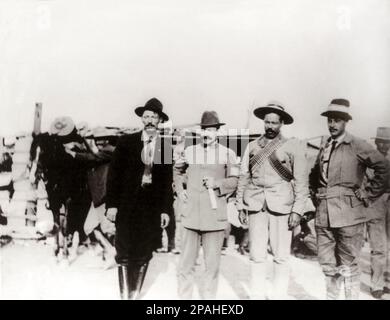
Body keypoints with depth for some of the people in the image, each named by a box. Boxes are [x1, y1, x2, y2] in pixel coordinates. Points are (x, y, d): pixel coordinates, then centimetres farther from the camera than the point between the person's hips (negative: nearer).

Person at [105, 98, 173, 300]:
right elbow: (114, 174, 1)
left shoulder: (167, 147, 3)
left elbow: (169, 180, 3)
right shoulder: (126, 142, 1)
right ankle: (125, 295, 14)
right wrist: (111, 204, -5)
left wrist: (166, 210, -1)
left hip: (153, 208, 1)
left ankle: (135, 295, 20)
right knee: (124, 253, 2)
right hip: (127, 207, 0)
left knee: (144, 256, 6)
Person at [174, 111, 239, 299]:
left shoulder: (227, 153, -1)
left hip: (215, 217, -1)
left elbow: (234, 181, 3)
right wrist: (179, 190, 10)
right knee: (186, 262, 7)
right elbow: (177, 171, 24)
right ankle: (183, 296, 20)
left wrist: (217, 183, -14)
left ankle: (209, 296, 25)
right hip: (191, 216, 2)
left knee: (212, 263, 9)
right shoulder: (189, 151, 6)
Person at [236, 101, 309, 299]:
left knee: (281, 257, 3)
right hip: (255, 206, 2)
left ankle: (279, 295, 18)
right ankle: (256, 294, 17)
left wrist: (297, 210, -6)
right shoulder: (252, 147, 10)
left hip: (281, 206, -2)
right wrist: (241, 206, 7)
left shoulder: (292, 147, 2)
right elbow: (244, 177, 12)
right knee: (256, 255, 5)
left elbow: (301, 181, 0)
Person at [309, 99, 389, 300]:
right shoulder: (324, 146, 13)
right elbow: (314, 175, 29)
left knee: (348, 266, 3)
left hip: (348, 214, -5)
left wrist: (369, 194, -7)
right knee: (327, 264, 12)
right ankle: (331, 296, 28)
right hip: (323, 214, 6)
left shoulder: (357, 146, -6)